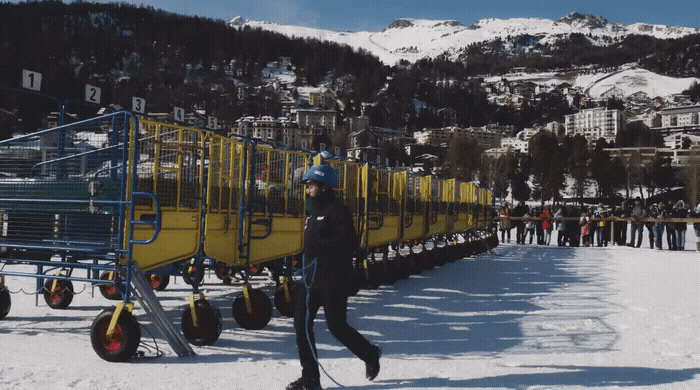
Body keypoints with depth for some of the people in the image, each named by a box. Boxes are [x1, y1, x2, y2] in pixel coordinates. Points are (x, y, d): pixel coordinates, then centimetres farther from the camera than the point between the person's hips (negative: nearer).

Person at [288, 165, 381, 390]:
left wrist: (319, 246, -25)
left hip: (334, 280, -9)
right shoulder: (314, 211, 17)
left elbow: (350, 243, -21)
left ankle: (370, 355, 25)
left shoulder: (337, 210, -12)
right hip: (311, 278, 9)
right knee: (301, 324, 3)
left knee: (336, 326, -2)